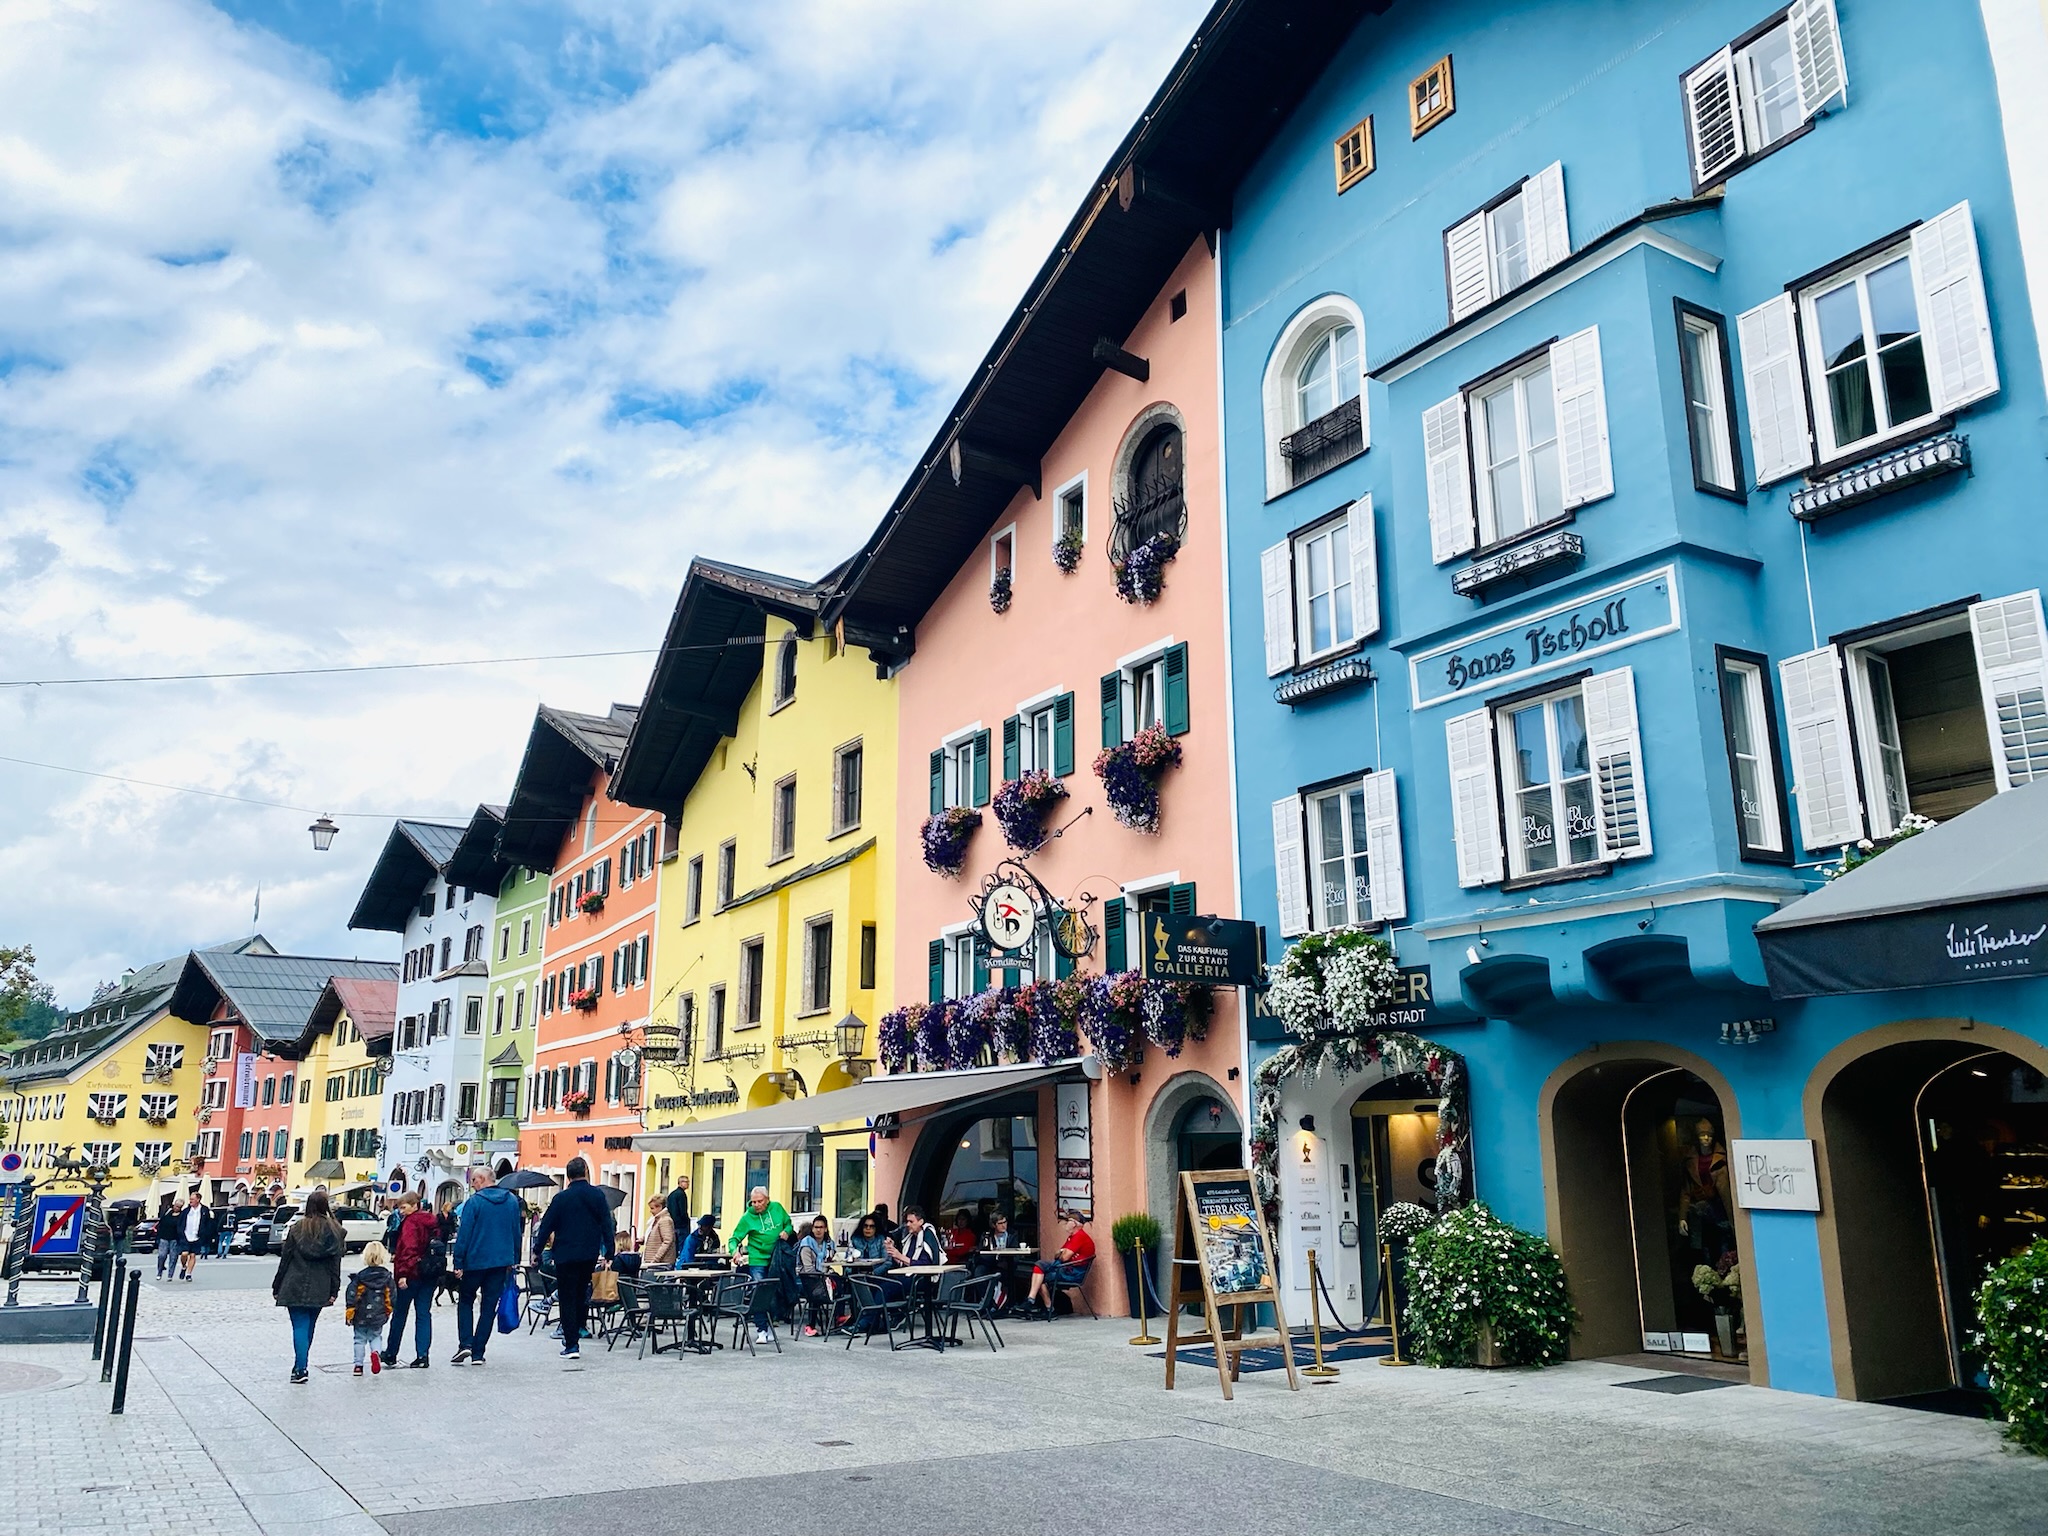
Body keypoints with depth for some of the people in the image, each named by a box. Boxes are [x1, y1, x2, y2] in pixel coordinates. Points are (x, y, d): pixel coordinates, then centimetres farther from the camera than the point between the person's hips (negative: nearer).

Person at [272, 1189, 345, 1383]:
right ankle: (300, 1366, 23)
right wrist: (334, 1290, 2)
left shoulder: (297, 1228, -3)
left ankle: (300, 1369, -13)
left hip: (295, 1286, -2)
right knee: (309, 1327, 16)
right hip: (319, 1289, 2)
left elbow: (285, 1258, 0)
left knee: (300, 1326, -3)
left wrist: (277, 1287, 8)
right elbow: (335, 1263, -2)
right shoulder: (334, 1231, -1)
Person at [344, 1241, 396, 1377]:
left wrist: (349, 1314, -2)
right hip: (378, 1316, 2)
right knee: (376, 1336, 17)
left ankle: (358, 1365, 10)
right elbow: (391, 1296, 3)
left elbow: (352, 1296, -11)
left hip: (361, 1316, -1)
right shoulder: (387, 1276, -2)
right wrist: (387, 1312, 17)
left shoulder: (359, 1277, -9)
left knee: (360, 1339, 11)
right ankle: (376, 1352, -12)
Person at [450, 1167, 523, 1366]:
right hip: (501, 1261, 4)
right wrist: (514, 1260, 17)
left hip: (475, 1260, -4)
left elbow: (464, 1234, -11)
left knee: (465, 1301, 14)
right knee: (489, 1306, 8)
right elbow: (517, 1232, 10)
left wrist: (458, 1263, -8)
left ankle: (465, 1344, -2)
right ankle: (478, 1353, 7)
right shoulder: (512, 1200, 6)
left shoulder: (474, 1202, -9)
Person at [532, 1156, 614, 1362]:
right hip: (590, 1255, 3)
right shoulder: (597, 1195, 1)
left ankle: (571, 1345, -3)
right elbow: (607, 1225, 0)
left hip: (566, 1255, -3)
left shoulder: (561, 1198, -4)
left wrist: (538, 1250, 10)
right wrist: (608, 1253, 4)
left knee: (567, 1299, 1)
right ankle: (577, 1331, 22)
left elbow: (547, 1226, -1)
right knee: (581, 1293, 20)